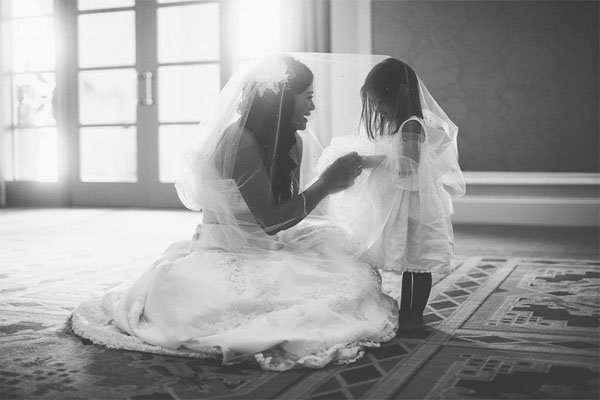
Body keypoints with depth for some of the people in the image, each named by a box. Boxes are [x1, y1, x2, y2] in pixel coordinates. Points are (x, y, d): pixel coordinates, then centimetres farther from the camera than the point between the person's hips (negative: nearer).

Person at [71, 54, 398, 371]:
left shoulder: (290, 141, 7)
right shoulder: (239, 140, -21)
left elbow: (289, 208, 10)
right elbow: (270, 219, -21)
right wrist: (326, 184, -18)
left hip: (269, 246, 10)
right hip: (229, 254, -9)